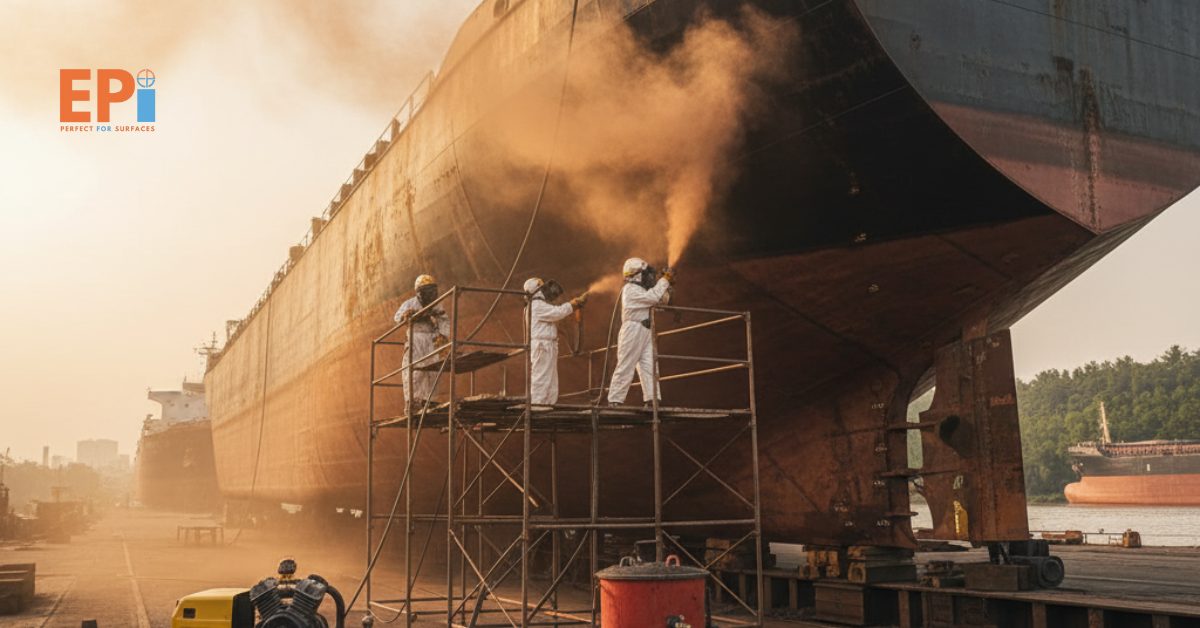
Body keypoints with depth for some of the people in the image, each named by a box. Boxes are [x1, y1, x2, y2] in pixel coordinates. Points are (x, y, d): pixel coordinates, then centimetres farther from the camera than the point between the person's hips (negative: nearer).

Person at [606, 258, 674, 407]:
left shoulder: (641, 289, 21)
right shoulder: (630, 289, -9)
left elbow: (661, 299, 23)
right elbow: (654, 297, -20)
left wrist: (666, 283, 10)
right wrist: (664, 280, -11)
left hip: (645, 332, 9)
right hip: (633, 329, -9)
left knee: (649, 366, 0)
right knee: (625, 367, -8)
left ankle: (652, 399, -4)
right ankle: (615, 400, -5)